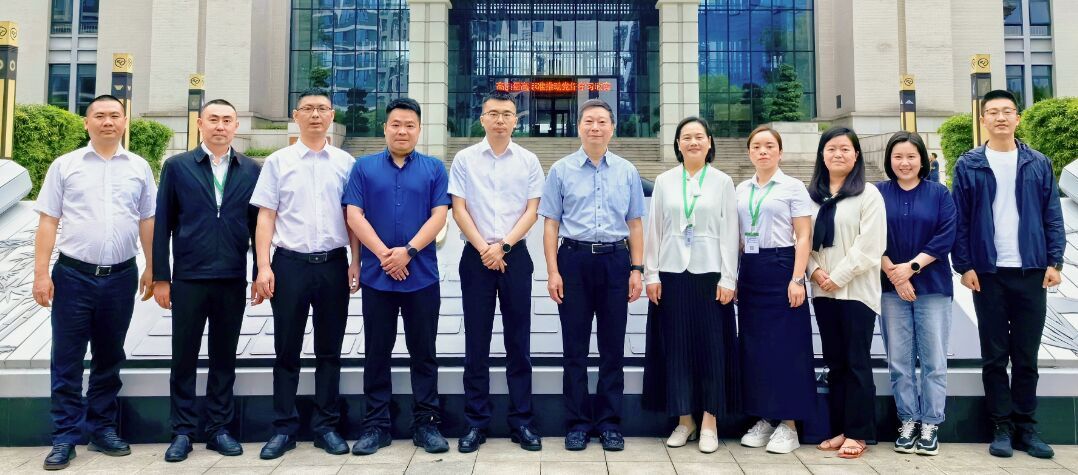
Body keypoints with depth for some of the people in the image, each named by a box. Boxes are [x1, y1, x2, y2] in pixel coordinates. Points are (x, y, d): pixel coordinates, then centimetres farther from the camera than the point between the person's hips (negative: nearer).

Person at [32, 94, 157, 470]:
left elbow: (147, 222, 9)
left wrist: (151, 269, 6)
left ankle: (102, 429, 25)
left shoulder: (139, 168, 6)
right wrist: (41, 274, -5)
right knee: (67, 360, 4)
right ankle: (65, 436, 15)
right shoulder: (64, 165, 2)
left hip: (121, 277, 2)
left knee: (109, 359, 12)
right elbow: (48, 222, 0)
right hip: (73, 275, -1)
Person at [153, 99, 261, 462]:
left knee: (224, 357, 10)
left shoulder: (252, 170, 5)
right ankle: (183, 432, 19)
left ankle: (219, 428, 21)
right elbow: (162, 225, 2)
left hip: (233, 280, 1)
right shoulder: (177, 166, 3)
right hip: (188, 278, -1)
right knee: (184, 357, 7)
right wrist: (160, 278, -1)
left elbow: (257, 225, 5)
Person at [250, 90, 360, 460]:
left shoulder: (346, 163, 5)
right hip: (290, 263, -1)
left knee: (329, 350, 9)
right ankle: (284, 428, 19)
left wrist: (356, 262, 0)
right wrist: (264, 266, -7)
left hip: (333, 263, 1)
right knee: (287, 350, 8)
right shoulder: (277, 162, 3)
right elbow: (265, 217, 1)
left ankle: (326, 426, 21)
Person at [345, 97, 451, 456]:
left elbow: (439, 215, -3)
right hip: (375, 275, 1)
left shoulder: (434, 168, 6)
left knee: (423, 352, 5)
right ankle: (376, 424, 17)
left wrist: (407, 251, -14)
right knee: (377, 352, 7)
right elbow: (354, 215, -1)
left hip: (422, 275, 0)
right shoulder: (364, 167, 7)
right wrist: (383, 254, -12)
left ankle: (426, 423, 15)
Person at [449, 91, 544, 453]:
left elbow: (532, 211, 1)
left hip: (515, 256, 0)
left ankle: (521, 421, 14)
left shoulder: (529, 161, 5)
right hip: (476, 256, 0)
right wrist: (484, 249, -9)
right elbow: (459, 209, 1)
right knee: (476, 342, 5)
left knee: (518, 342, 5)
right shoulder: (464, 159, 4)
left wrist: (502, 246, -10)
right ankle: (476, 422, 14)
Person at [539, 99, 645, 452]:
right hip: (574, 259, -1)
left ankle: (610, 423, 18)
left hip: (615, 260, 1)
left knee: (612, 346, 6)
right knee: (575, 346, 4)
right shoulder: (561, 170, 4)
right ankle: (577, 423, 16)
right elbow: (551, 223, 3)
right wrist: (553, 271, -5)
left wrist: (636, 270, 2)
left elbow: (635, 224, 10)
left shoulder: (627, 171, 9)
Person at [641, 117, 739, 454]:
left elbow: (729, 233, 1)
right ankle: (684, 419, 16)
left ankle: (709, 423, 11)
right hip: (671, 272, 1)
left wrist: (728, 279, -5)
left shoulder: (723, 182, 4)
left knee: (711, 346, 1)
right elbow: (653, 230, 6)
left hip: (709, 273, -1)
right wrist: (651, 274, 0)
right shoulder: (664, 181, 7)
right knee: (675, 346, 5)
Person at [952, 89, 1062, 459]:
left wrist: (1055, 261, -2)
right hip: (988, 273, -1)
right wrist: (964, 266, -7)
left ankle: (1026, 426, 18)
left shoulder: (1039, 164, 7)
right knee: (994, 356, 5)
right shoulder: (968, 166, 2)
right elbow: (959, 221, 0)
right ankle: (1002, 427, 15)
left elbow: (1053, 216, 6)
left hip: (1032, 271, 1)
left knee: (1026, 356, 8)